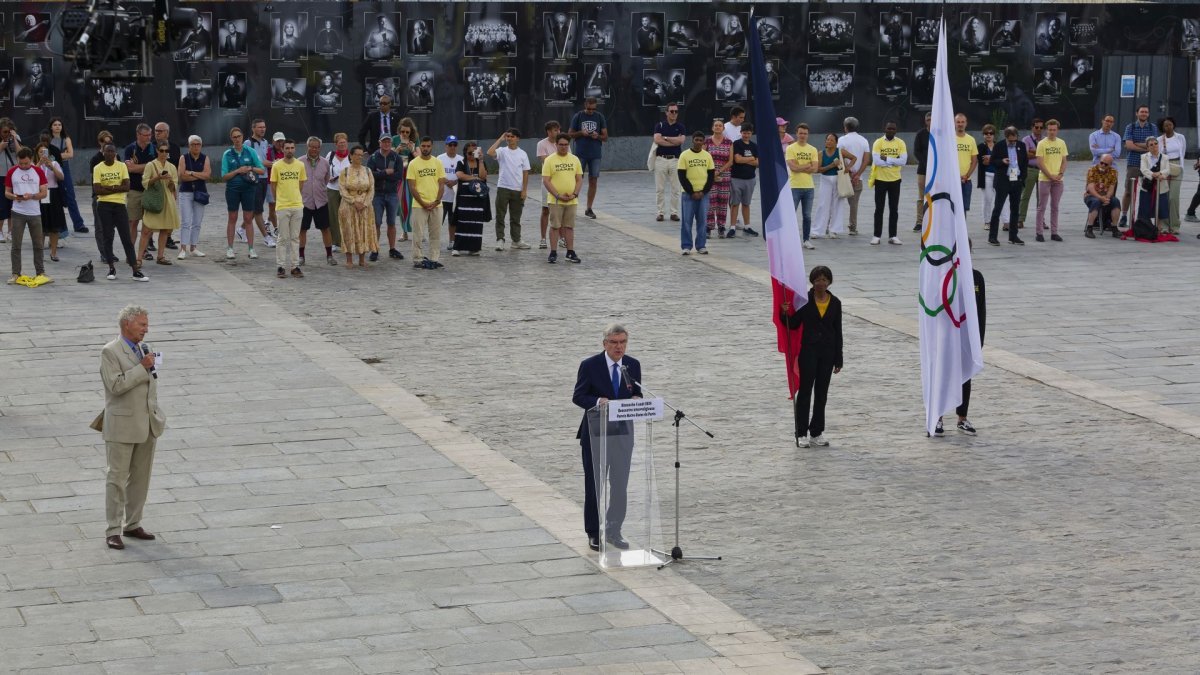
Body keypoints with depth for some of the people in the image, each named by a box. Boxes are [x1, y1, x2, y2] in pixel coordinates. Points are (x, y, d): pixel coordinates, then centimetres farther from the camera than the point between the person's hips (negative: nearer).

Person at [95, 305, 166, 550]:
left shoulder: (145, 349, 11)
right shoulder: (110, 352, -11)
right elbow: (116, 385, -22)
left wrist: (155, 417, 19)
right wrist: (142, 367, -20)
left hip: (147, 426, 7)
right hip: (122, 426, -7)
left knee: (141, 477, 10)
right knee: (117, 478, -2)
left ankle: (132, 524, 20)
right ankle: (112, 531, 1)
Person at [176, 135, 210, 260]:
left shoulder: (205, 158, 6)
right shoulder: (184, 158, 1)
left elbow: (207, 174, -7)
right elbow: (181, 176, -10)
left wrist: (191, 173, -11)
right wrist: (200, 176, -10)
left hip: (200, 192, 3)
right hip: (186, 193, -3)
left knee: (197, 222, 6)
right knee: (185, 222, -9)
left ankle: (193, 248, 13)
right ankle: (183, 249, -10)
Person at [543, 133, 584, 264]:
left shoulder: (575, 160, 7)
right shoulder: (549, 160, -4)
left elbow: (579, 179, 8)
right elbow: (546, 181, -8)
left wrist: (574, 194, -8)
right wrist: (558, 196, -15)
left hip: (572, 201, 3)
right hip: (555, 200, -3)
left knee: (569, 227, 8)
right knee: (555, 226, -1)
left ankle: (570, 252, 12)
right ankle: (553, 253, 3)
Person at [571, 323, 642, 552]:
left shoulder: (633, 365, 2)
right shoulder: (589, 365, -9)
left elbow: (637, 394, 10)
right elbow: (578, 396, -8)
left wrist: (636, 399, -14)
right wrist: (597, 401, -26)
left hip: (623, 432, 3)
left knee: (620, 485, 8)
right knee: (594, 485, 7)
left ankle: (614, 531, 20)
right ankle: (593, 533, 17)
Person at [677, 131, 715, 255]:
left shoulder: (707, 155, 5)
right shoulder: (684, 155, -3)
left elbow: (712, 176, 7)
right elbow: (682, 176, -4)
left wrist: (703, 192, -4)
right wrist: (691, 192, -9)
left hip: (703, 193, 2)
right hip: (688, 194, -2)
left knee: (703, 221, 3)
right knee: (687, 221, -1)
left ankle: (701, 246, 10)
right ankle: (686, 246, 4)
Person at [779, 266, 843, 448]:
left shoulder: (835, 303, 3)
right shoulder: (805, 300, -4)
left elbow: (838, 332, 6)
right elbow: (793, 325, -1)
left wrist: (838, 359, 4)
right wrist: (785, 314, -22)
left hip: (827, 352, 3)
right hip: (808, 350, -3)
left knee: (821, 392, 8)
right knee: (805, 390, -2)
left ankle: (817, 432, 16)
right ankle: (802, 434, 2)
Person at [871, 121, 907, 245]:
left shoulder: (900, 143, -1)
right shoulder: (878, 142, -7)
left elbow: (903, 161, -11)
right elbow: (876, 161, -18)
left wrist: (887, 159, -17)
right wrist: (894, 161, -14)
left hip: (895, 180, 2)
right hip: (880, 180, -2)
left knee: (894, 209, 6)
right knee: (879, 209, 2)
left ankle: (892, 236, 12)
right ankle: (877, 236, 6)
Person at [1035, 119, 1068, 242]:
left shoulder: (1061, 143, 8)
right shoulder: (1042, 143, -5)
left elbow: (1064, 161, 9)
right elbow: (1040, 163, -9)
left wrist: (1060, 174, -7)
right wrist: (1050, 176, -13)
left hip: (1058, 180, 4)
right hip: (1044, 179, -4)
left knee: (1055, 207, 8)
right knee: (1042, 207, 0)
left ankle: (1054, 233, 13)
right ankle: (1039, 233, 4)